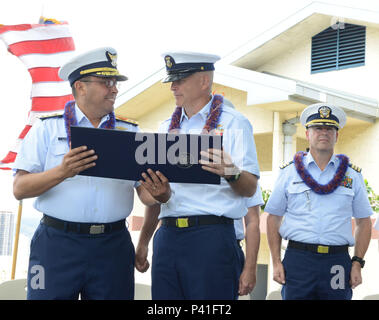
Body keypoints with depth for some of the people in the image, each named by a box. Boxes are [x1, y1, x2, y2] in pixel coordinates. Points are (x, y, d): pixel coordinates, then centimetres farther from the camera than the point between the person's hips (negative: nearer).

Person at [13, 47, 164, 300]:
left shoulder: (130, 132, 12)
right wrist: (62, 172, -21)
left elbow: (145, 191, 6)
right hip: (57, 244, -2)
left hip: (113, 248, 3)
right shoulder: (47, 128, 5)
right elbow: (20, 189, -3)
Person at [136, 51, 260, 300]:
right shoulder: (167, 128, 17)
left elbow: (250, 189, -5)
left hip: (211, 235, -5)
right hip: (167, 236, 5)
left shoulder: (233, 122, 1)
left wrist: (231, 174, -27)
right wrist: (143, 241, 14)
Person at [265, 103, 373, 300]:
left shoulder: (352, 176, 10)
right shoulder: (289, 173, 7)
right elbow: (273, 219, 8)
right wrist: (276, 263, 0)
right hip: (298, 261, -1)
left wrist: (357, 263, 3)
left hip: (338, 262, 1)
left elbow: (364, 222, 13)